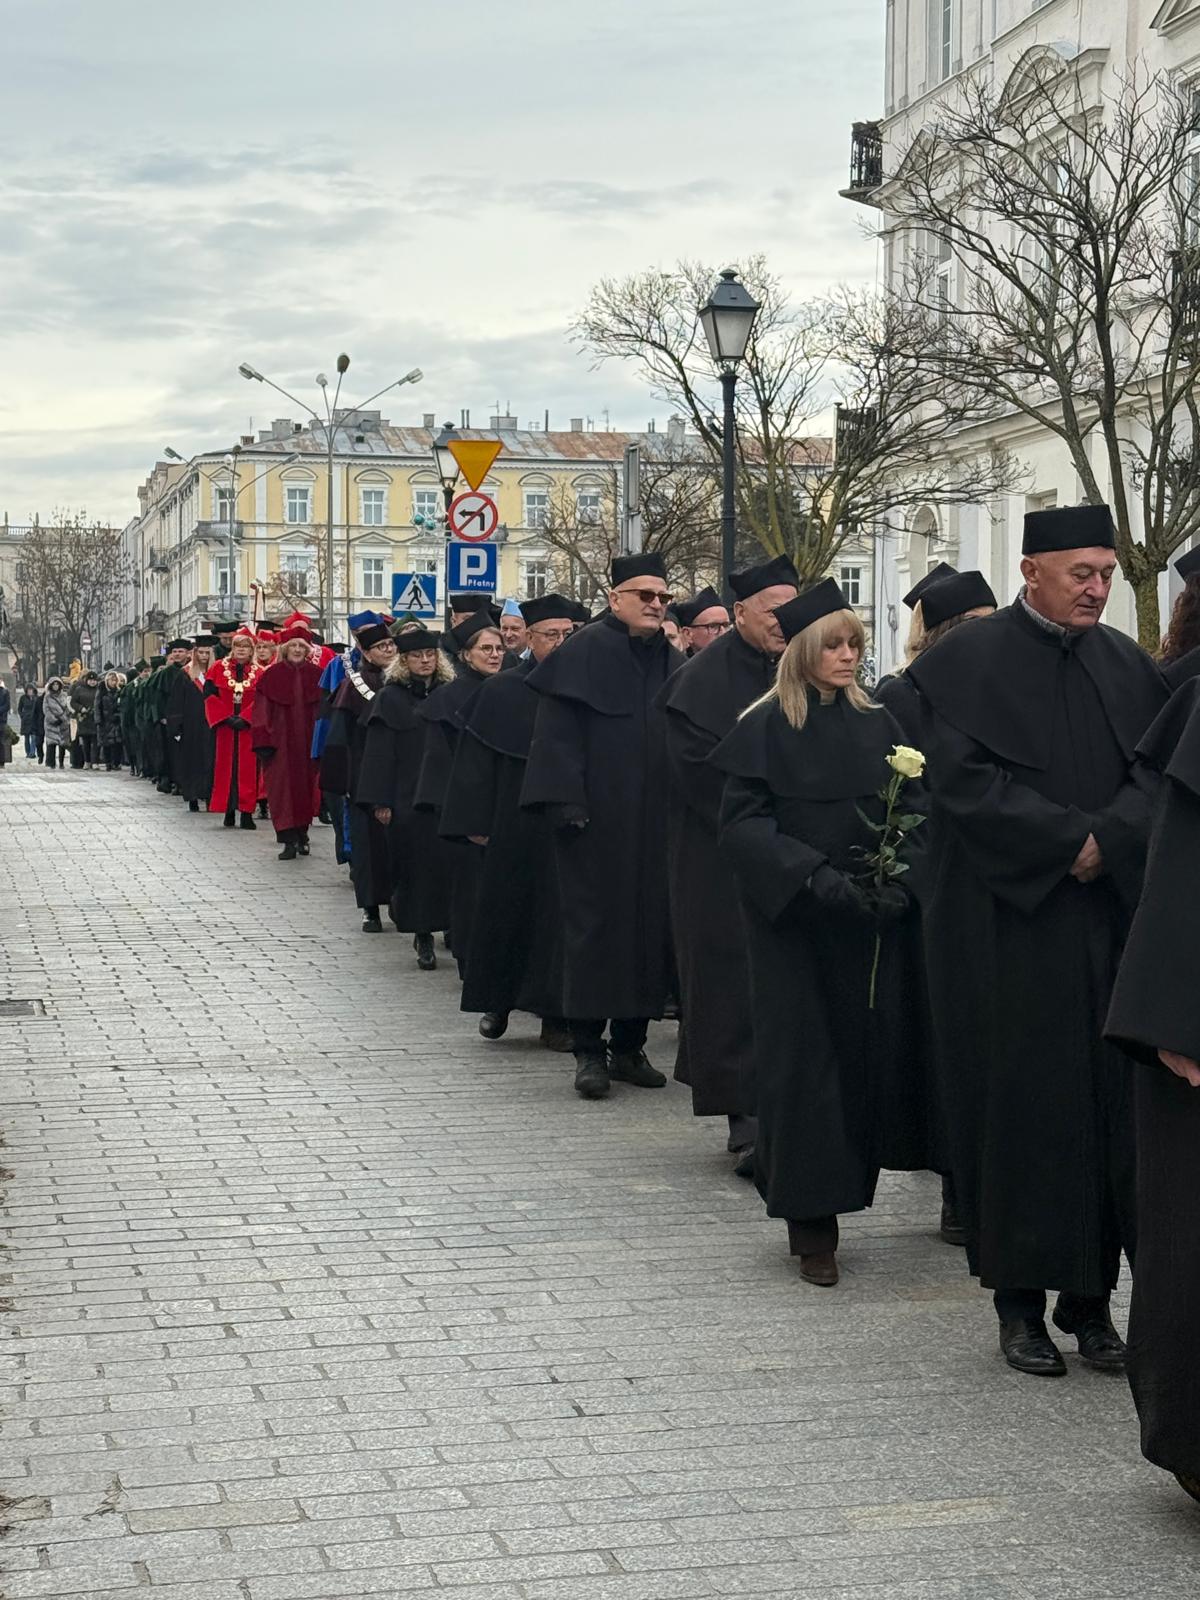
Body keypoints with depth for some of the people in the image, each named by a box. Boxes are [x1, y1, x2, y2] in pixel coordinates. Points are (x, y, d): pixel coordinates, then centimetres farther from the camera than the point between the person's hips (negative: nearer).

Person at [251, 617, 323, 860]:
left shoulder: (316, 675, 3)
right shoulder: (272, 676, 0)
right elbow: (262, 712, -2)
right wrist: (263, 743, -9)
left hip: (309, 742, 1)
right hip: (281, 743, -1)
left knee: (306, 788, 8)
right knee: (283, 789, -5)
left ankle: (301, 834, 23)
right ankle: (289, 841, -5)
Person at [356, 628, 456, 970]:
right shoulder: (391, 698, 0)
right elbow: (379, 752, -3)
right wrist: (381, 801, -9)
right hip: (407, 797, -2)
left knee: (446, 862, -1)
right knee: (416, 865, 0)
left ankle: (451, 926, 11)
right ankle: (423, 935, 8)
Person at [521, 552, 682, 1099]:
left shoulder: (673, 664, 14)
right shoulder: (585, 651, -5)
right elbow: (557, 732, -10)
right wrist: (567, 803, -18)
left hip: (655, 823, 6)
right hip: (598, 821, -6)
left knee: (649, 925, 6)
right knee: (594, 926, -3)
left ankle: (629, 1046, 16)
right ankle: (589, 1050, 3)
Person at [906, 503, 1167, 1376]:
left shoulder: (1128, 664, 12)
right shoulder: (969, 660, -2)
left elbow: (1157, 773, 4)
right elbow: (966, 781, -11)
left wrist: (1106, 843, -14)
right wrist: (1072, 839, -14)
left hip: (1113, 919, 4)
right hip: (1007, 922, -4)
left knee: (1110, 1100, 3)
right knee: (1018, 1102, 0)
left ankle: (1091, 1296, 13)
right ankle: (1020, 1303, 10)